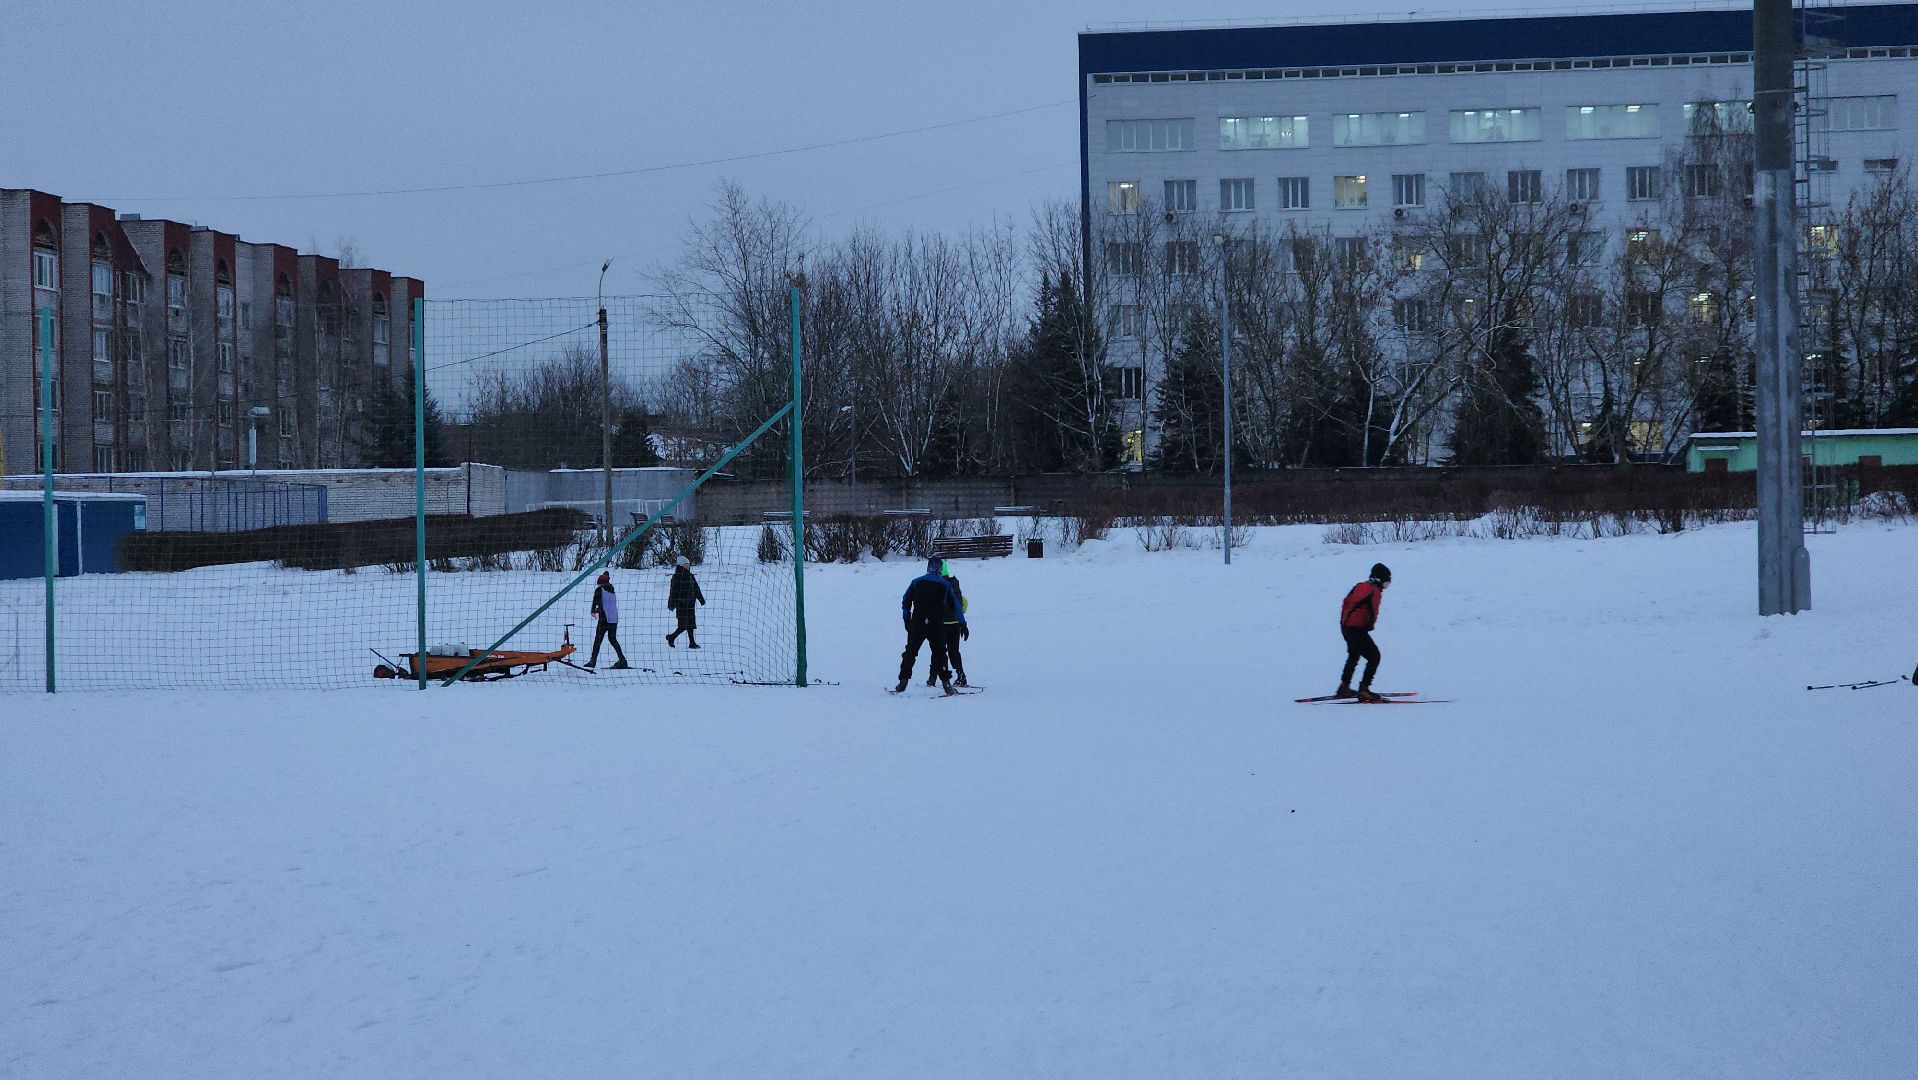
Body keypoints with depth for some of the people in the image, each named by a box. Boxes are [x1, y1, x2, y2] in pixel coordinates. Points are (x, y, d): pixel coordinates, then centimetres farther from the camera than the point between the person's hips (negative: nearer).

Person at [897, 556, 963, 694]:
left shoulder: (916, 582, 6)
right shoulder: (945, 585, 4)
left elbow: (905, 602, 9)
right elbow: (955, 606, 8)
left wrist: (906, 619, 17)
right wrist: (962, 623, 13)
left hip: (917, 624, 1)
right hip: (937, 625, 0)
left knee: (910, 652, 9)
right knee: (939, 653, 7)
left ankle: (903, 682, 2)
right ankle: (946, 683, -1)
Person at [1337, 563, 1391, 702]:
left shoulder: (1360, 586, 13)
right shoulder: (1375, 592, -12)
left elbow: (1346, 602, 17)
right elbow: (1372, 611, -22)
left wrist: (1344, 620, 22)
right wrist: (1370, 625, -7)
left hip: (1345, 626, 9)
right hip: (1357, 629, -9)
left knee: (1354, 655, 29)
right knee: (1374, 656, -5)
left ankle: (1344, 687, 35)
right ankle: (1364, 689, -14)